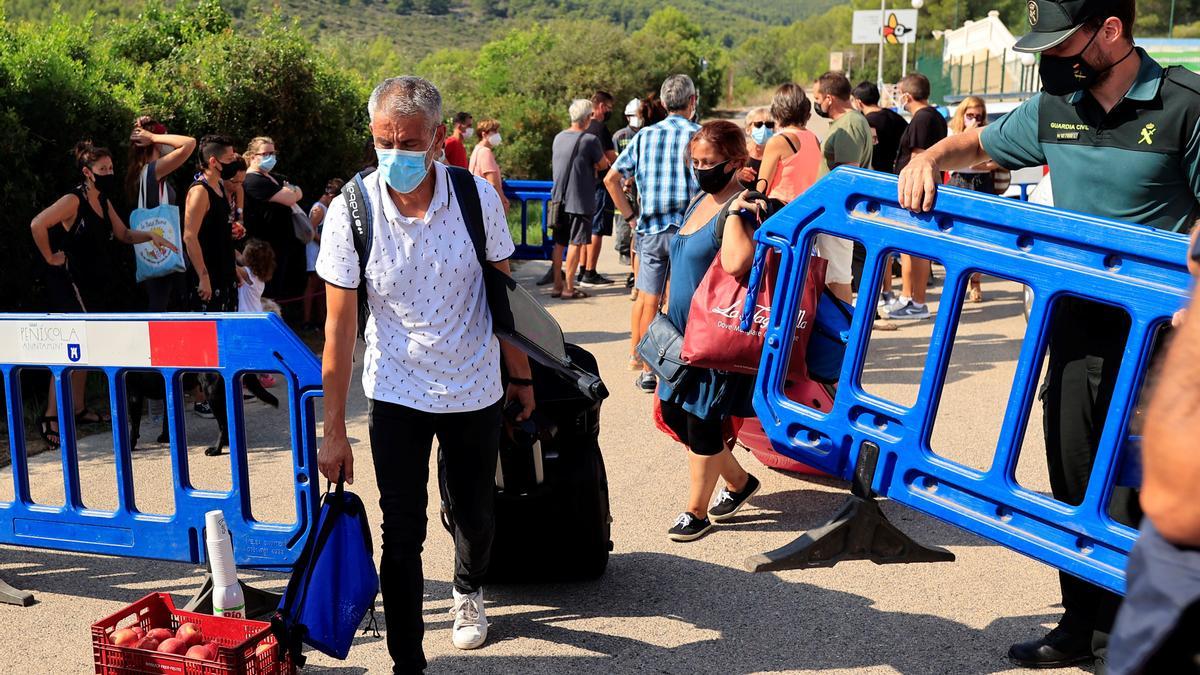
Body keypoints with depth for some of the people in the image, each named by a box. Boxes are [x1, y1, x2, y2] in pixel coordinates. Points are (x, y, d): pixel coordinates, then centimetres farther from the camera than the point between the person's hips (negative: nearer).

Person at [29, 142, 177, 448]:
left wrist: (150, 236, 0)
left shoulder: (103, 201, 10)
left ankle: (78, 409, 24)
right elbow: (37, 224, -26)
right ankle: (51, 416, -5)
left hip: (94, 283, 9)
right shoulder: (73, 200, -16)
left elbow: (124, 235, 16)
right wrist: (50, 258, -18)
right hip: (69, 282, -9)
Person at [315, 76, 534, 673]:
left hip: (475, 390, 2)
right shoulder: (351, 210, -16)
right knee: (401, 533, -1)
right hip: (396, 393, -1)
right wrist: (334, 431, -10)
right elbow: (340, 325, -12)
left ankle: (468, 590, 50)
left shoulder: (477, 196, -13)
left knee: (475, 512, 17)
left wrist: (521, 375, 6)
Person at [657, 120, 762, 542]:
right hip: (684, 331, 9)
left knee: (701, 420, 0)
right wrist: (667, 312, 22)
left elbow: (735, 264, -36)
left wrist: (735, 212, -28)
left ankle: (696, 511, 19)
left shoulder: (742, 208, -16)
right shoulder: (699, 202, 11)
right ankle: (739, 482, 32)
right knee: (673, 411, 14)